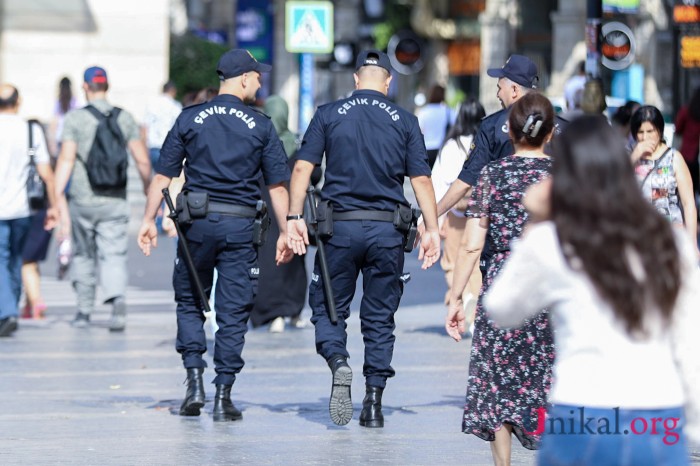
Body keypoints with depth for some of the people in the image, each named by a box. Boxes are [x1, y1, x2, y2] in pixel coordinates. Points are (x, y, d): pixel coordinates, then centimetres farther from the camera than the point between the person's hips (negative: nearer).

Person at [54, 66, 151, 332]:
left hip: (82, 200, -1)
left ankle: (84, 311, 22)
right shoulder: (124, 118, 4)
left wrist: (58, 195, -15)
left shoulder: (75, 118, -5)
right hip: (115, 201, 1)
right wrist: (149, 188, 20)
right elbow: (142, 160, 5)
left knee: (83, 255, 16)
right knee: (114, 257, -2)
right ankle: (118, 301, -27)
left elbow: (66, 159, -13)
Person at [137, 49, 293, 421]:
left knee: (189, 302, 15)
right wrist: (284, 232, 6)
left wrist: (149, 219, 7)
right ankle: (223, 396, 3)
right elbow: (277, 185, 0)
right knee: (233, 313, 4)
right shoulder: (261, 127, 2)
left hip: (196, 223, 1)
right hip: (240, 226, -1)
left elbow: (163, 174, 3)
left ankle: (195, 381, 2)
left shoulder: (190, 119, 4)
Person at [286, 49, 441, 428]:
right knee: (379, 318, 9)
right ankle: (373, 403, 7)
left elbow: (303, 167, -4)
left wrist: (294, 217, -4)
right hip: (387, 230, 1)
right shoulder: (404, 121, 5)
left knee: (328, 308, 11)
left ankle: (338, 361, -18)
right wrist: (432, 229, 2)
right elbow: (421, 178, 1)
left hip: (340, 226, -1)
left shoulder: (329, 115, 3)